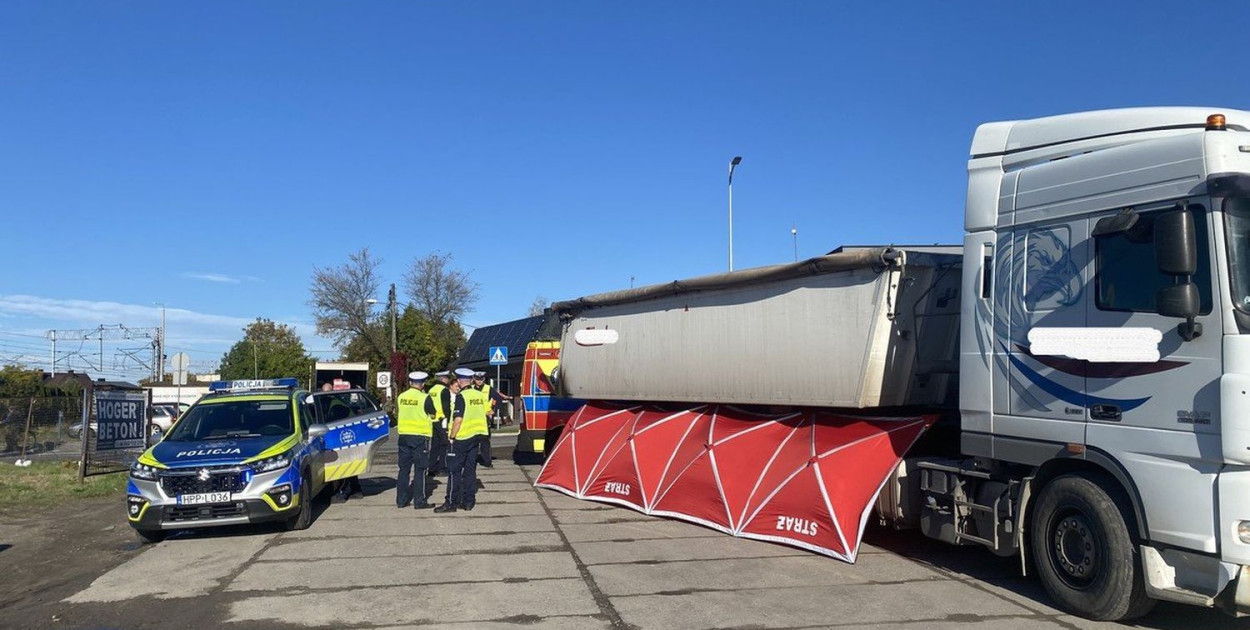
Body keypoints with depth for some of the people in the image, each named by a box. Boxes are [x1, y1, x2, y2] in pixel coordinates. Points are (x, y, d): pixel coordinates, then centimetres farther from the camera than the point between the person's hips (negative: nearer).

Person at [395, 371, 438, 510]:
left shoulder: (401, 397, 3)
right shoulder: (425, 398, -11)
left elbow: (399, 412, 15)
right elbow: (432, 415, -1)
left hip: (404, 436, 5)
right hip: (420, 437, -5)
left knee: (404, 469, 12)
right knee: (420, 470, 2)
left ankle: (401, 500, 16)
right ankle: (419, 501, 2)